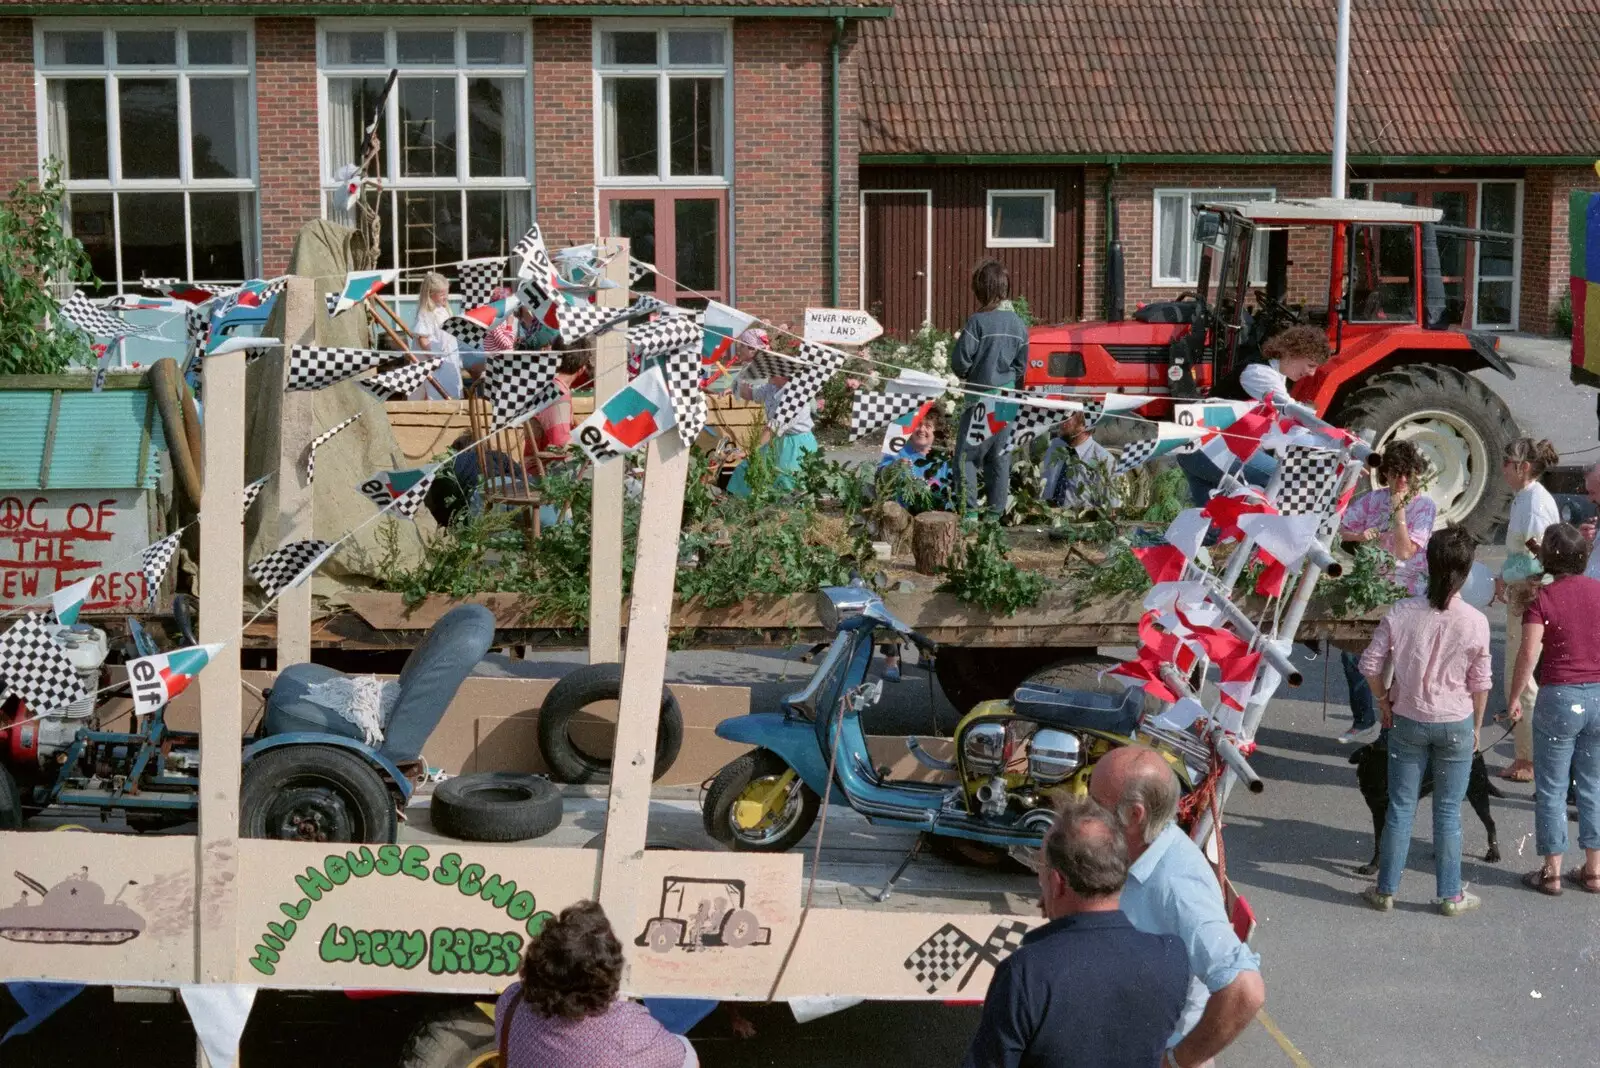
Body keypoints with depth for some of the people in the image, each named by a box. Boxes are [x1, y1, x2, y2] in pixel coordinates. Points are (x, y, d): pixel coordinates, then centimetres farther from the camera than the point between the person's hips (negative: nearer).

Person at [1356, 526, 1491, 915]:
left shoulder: (1402, 612, -12)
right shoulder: (1475, 622, -13)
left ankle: (1386, 891, 20)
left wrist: (1383, 700, 10)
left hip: (1408, 721, 1)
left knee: (1400, 807, 11)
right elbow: (1480, 682, -4)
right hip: (1456, 724, -1)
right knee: (1448, 812, 11)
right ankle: (1450, 895, 21)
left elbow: (1371, 664, -7)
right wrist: (1476, 726, 11)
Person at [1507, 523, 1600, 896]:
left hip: (1559, 697, -4)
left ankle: (1552, 872, 14)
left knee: (1551, 789, 8)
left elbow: (1529, 654, -18)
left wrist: (1515, 697, -7)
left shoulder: (1542, 600, -11)